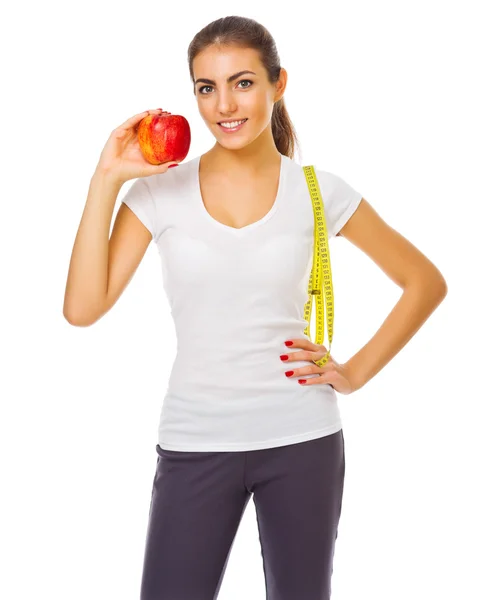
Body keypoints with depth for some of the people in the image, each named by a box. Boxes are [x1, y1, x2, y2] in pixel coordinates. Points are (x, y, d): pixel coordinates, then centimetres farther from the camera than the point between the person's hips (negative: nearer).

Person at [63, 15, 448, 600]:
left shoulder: (318, 191, -1)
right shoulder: (161, 190, -1)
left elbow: (425, 282, 8)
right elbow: (83, 307, -9)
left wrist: (356, 371, 0)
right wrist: (106, 181, -12)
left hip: (301, 441, 1)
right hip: (195, 444, 0)